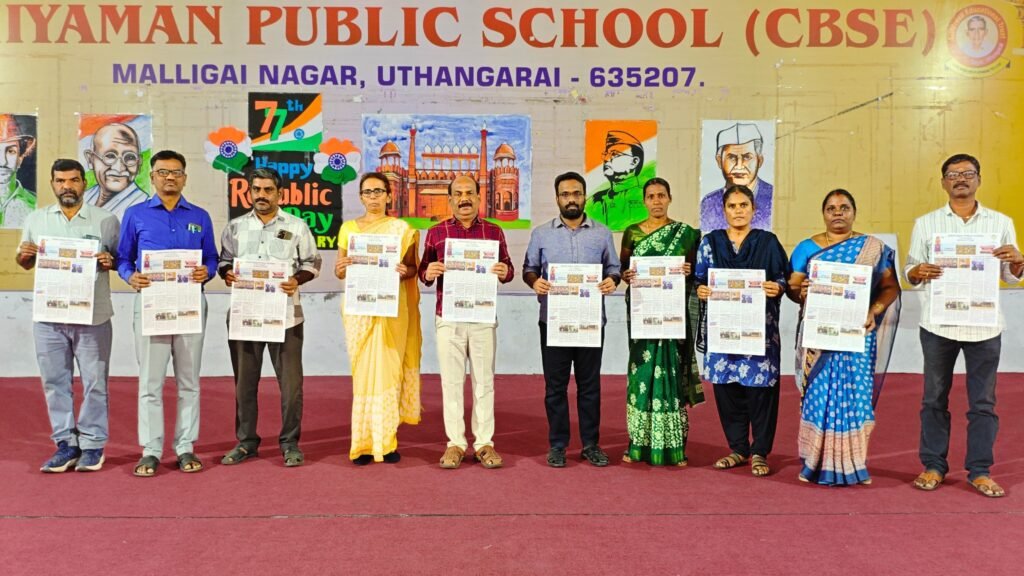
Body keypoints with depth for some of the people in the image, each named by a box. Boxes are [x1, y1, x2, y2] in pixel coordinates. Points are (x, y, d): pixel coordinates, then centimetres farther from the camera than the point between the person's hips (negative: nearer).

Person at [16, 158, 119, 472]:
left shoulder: (105, 220, 2)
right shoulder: (36, 219, 11)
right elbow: (26, 263, 19)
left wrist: (110, 262, -17)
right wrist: (23, 254, -3)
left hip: (93, 317, -3)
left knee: (94, 382, 2)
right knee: (55, 382, 8)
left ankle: (92, 445, 12)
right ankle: (66, 443, 18)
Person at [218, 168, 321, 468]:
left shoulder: (297, 226, 5)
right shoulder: (235, 227, 11)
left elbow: (312, 262, 6)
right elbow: (224, 260, 15)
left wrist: (297, 280, -13)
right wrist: (226, 273, -8)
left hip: (285, 314, -2)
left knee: (290, 381, 0)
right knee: (244, 381, 9)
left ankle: (290, 442, 12)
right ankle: (246, 441, 22)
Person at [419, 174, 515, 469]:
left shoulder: (494, 231, 6)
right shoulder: (436, 232, 5)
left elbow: (508, 269, 8)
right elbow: (423, 272, 7)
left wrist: (505, 272, -14)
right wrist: (428, 273, -15)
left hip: (484, 317, 0)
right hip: (448, 318, 0)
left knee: (484, 380, 5)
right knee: (451, 381, 4)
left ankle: (484, 442, 14)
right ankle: (455, 443, 14)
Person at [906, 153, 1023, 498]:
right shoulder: (926, 223, 5)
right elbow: (909, 271, 4)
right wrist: (919, 272, -19)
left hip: (984, 325, 1)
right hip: (938, 324, 0)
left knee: (983, 401, 5)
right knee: (935, 398, 7)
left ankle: (979, 471, 15)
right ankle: (933, 466, 17)